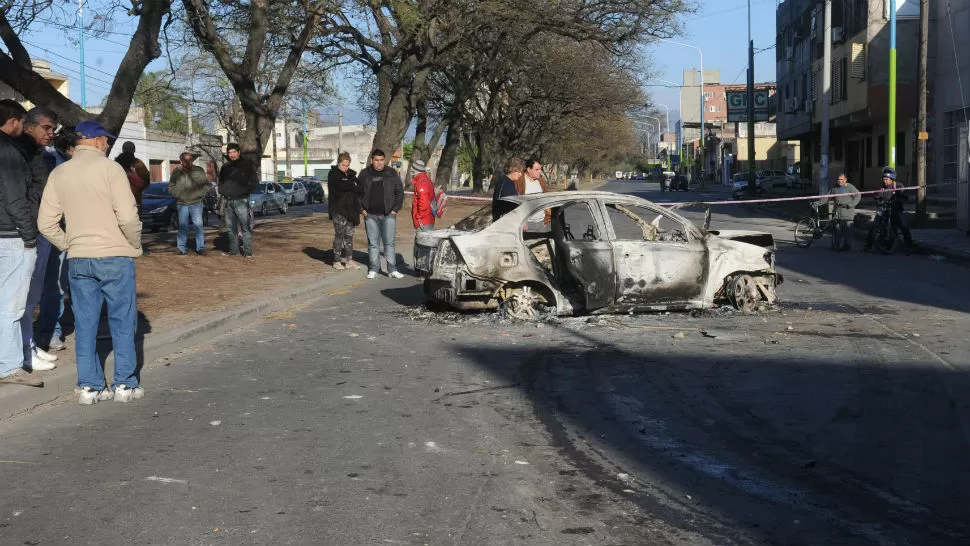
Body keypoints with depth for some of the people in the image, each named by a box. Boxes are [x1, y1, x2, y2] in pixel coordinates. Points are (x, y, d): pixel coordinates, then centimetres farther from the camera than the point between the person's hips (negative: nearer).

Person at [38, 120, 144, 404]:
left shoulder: (59, 173, 5)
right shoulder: (109, 168, -10)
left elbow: (46, 223, 4)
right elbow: (127, 216, -16)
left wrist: (70, 245, 13)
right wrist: (135, 243, 0)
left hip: (78, 260, 5)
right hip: (115, 256, -4)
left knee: (85, 323, 10)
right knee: (122, 321, 6)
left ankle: (89, 386, 12)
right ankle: (124, 384, 9)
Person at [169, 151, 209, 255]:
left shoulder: (199, 170, 2)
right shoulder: (176, 172, 5)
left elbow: (206, 185, 8)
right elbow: (171, 187, 13)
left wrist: (199, 194, -3)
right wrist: (178, 195, -1)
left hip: (196, 203, -1)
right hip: (182, 204, 1)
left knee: (198, 225, -6)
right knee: (182, 226, 4)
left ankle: (200, 247, -1)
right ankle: (181, 248, 9)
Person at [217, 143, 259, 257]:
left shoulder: (247, 165, 3)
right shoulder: (225, 167, 16)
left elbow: (255, 181, -1)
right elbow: (221, 182, 27)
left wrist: (244, 190, -12)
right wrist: (222, 191, 7)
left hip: (241, 200, -5)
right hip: (228, 201, 5)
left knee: (245, 227, -9)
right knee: (231, 228, 7)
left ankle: (248, 252, -9)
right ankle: (234, 251, 13)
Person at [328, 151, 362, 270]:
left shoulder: (351, 174, 14)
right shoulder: (333, 174, -3)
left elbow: (359, 188, 6)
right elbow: (342, 186, -19)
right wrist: (354, 186, -6)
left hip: (350, 209, 6)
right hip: (338, 209, -6)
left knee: (349, 235, 6)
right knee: (339, 235, -3)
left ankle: (349, 260, 10)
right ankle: (337, 261, 5)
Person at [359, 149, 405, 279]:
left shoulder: (392, 174, 4)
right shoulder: (364, 174, 6)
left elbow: (400, 192, 6)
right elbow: (357, 193, 12)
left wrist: (395, 209, -2)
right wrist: (362, 209, 2)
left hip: (388, 215, -1)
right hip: (371, 215, 1)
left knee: (389, 242, -1)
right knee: (373, 243, 5)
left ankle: (392, 270, 3)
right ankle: (373, 269, 12)